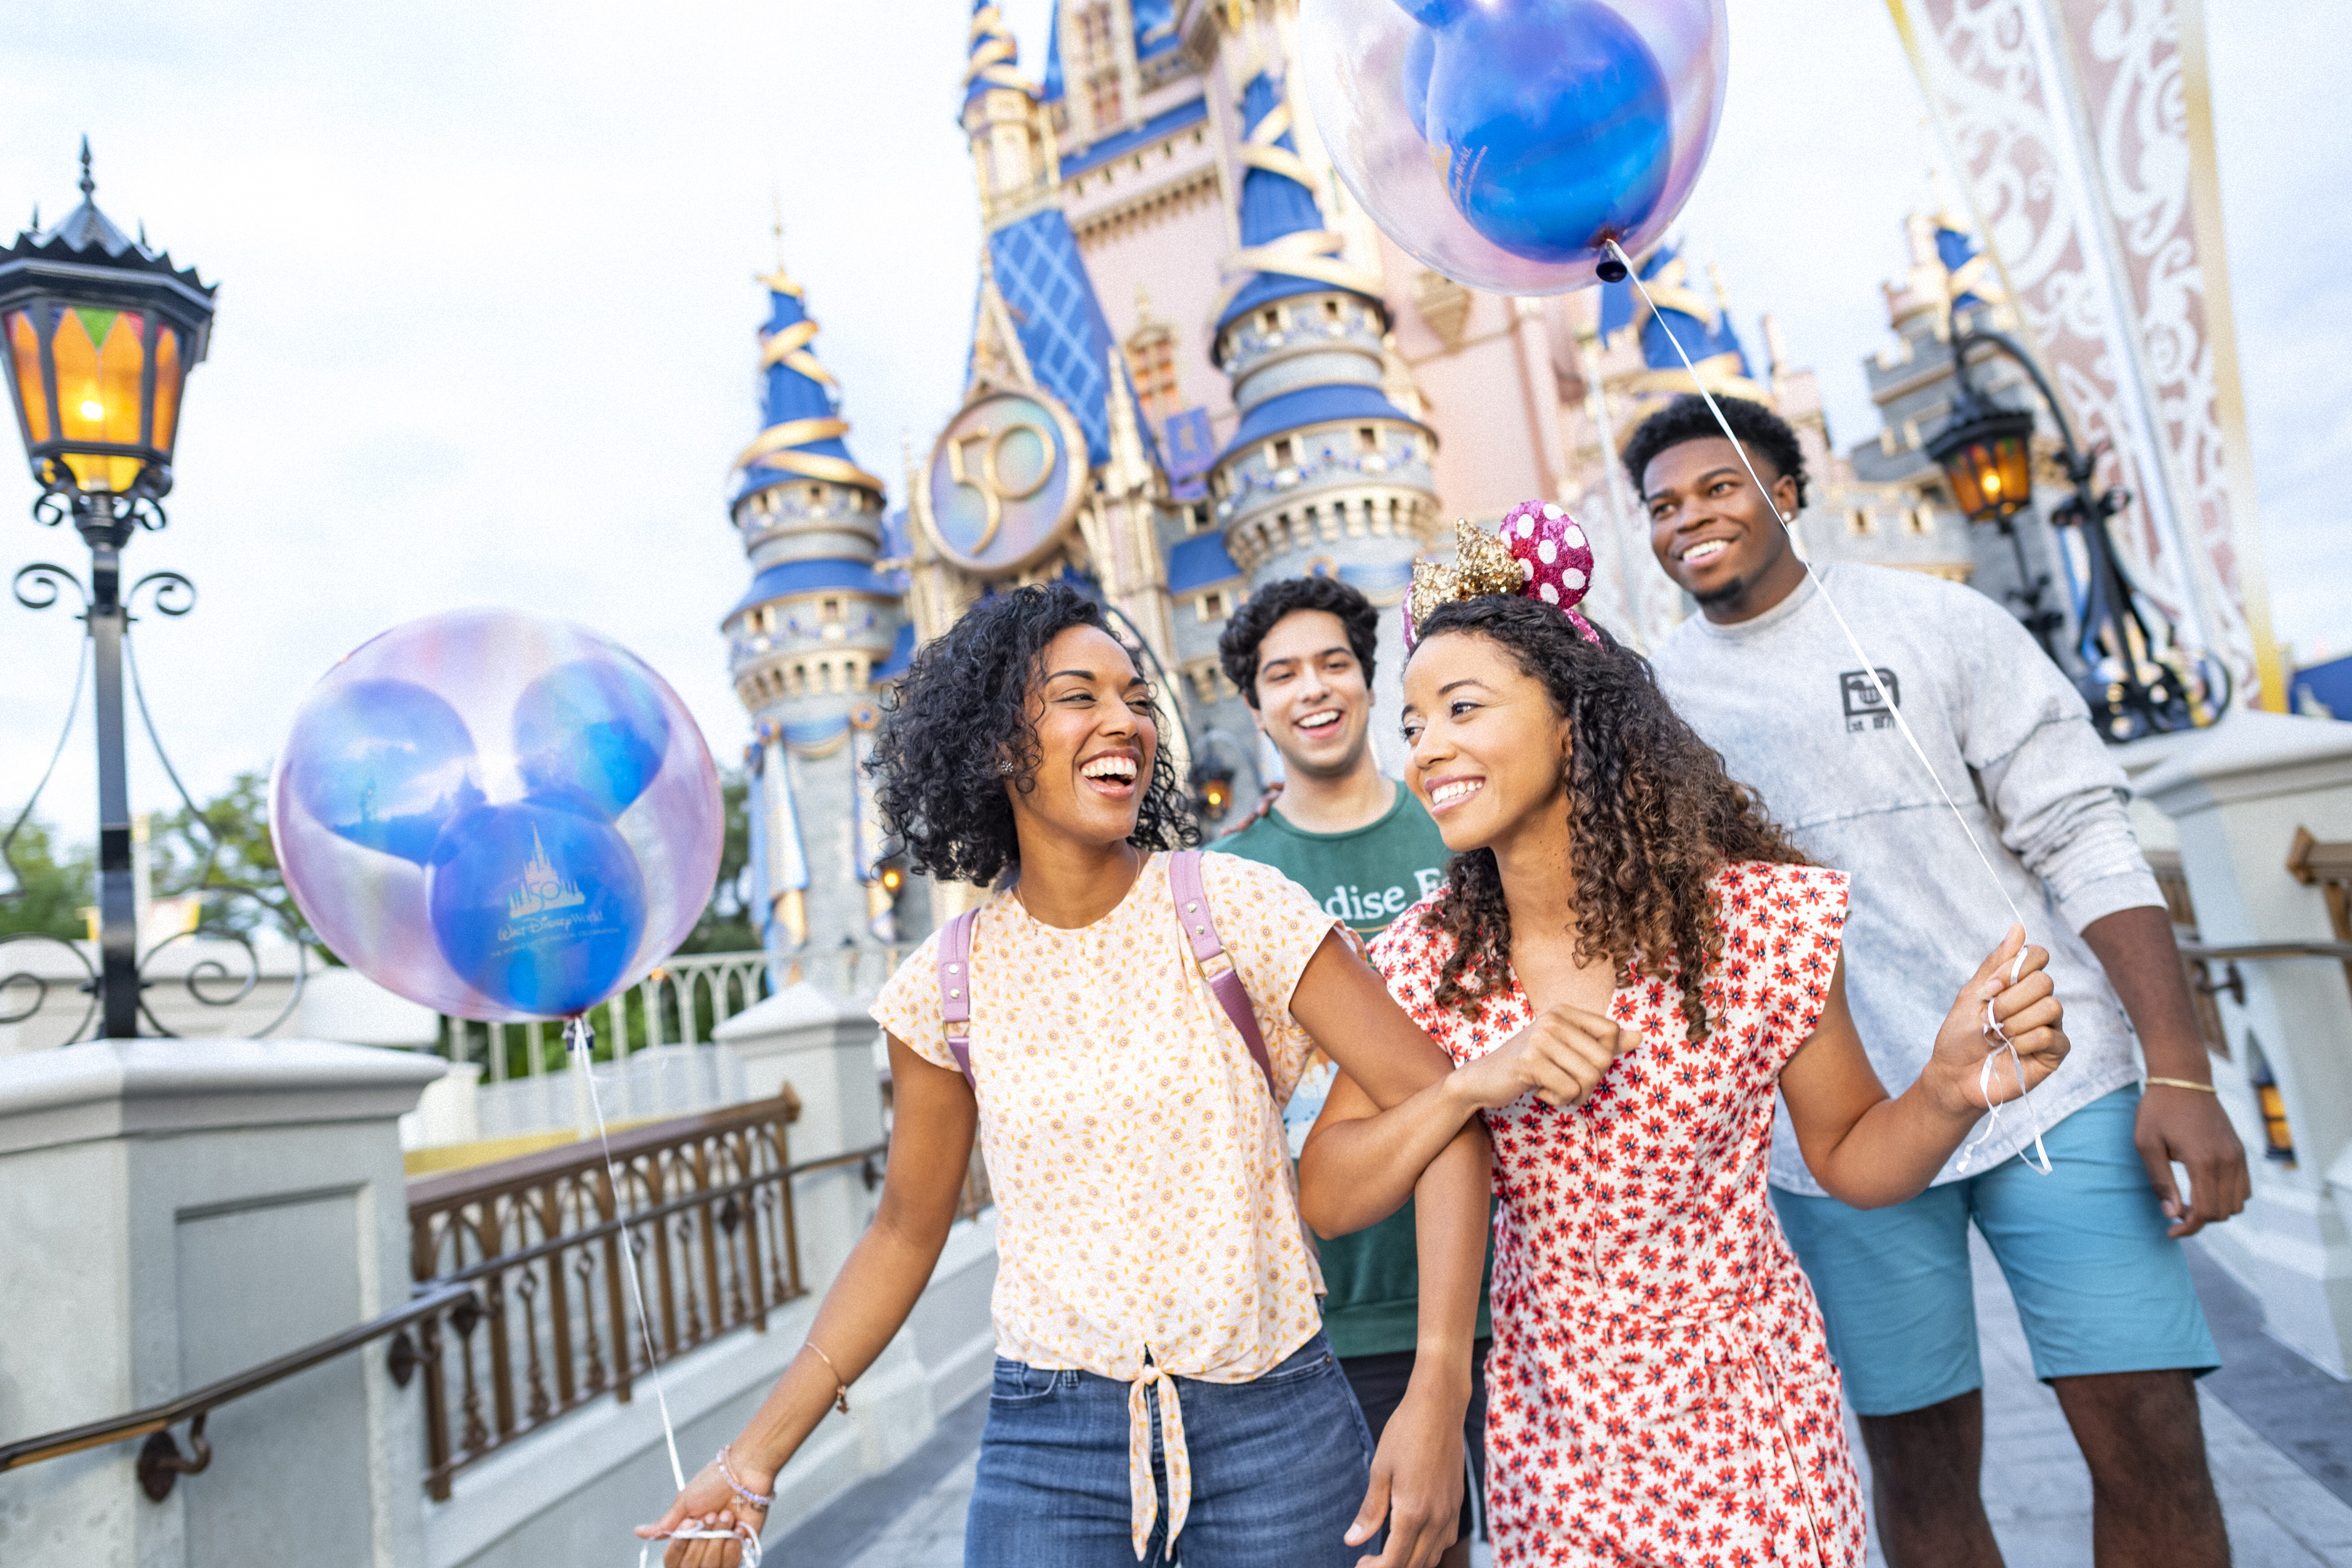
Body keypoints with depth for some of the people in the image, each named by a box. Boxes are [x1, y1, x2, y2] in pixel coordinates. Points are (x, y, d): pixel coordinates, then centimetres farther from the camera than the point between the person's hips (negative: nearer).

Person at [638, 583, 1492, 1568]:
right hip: (1047, 1441, 2)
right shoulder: (948, 987, -3)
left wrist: (1438, 1390, -21)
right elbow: (905, 1232, 8)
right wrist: (756, 1457, 4)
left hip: (1274, 1421, -1)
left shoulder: (1233, 906, -10)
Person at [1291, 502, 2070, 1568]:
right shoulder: (1427, 961, -10)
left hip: (1744, 1423, -2)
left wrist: (1949, 1092, -24)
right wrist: (1473, 1083, -25)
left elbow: (1848, 1157, -3)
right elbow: (1324, 1199, -10)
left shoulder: (1763, 920, -16)